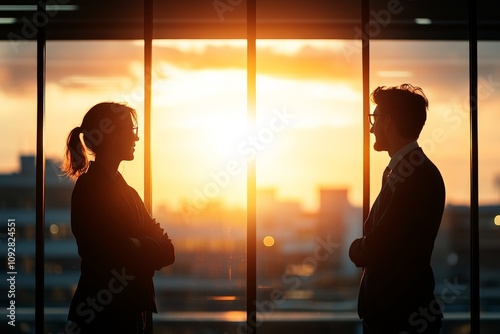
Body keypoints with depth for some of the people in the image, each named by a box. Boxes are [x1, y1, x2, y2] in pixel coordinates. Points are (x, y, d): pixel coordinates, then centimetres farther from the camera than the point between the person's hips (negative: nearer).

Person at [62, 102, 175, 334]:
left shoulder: (120, 187, 16)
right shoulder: (92, 187, -12)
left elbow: (164, 248, 8)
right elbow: (125, 253, -20)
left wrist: (143, 249, -11)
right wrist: (151, 249, -2)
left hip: (135, 312, 9)